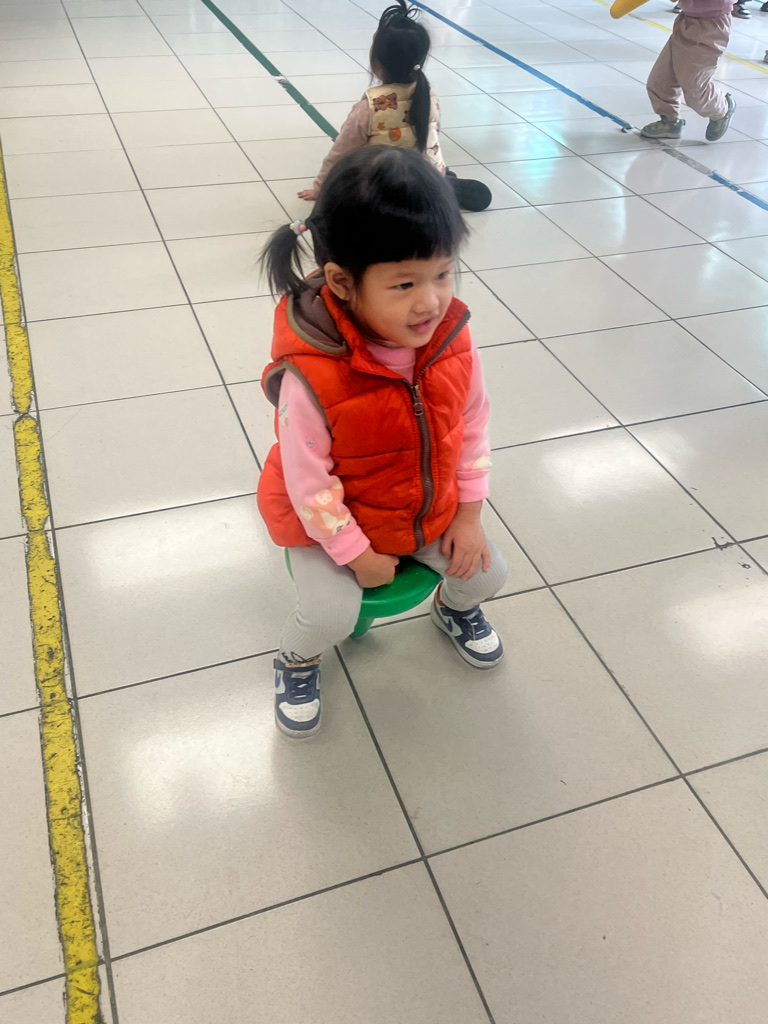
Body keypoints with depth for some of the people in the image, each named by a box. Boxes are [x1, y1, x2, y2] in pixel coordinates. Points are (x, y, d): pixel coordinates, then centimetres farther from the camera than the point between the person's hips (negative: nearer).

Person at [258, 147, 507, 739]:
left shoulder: (451, 340, -18)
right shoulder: (310, 377, -35)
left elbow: (473, 424, -3)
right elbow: (308, 480, -24)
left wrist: (469, 511, -3)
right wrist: (355, 553, -15)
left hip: (429, 509, 5)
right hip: (332, 522, -4)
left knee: (488, 573, 5)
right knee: (333, 615, -18)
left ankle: (455, 608, 43)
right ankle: (298, 662, 19)